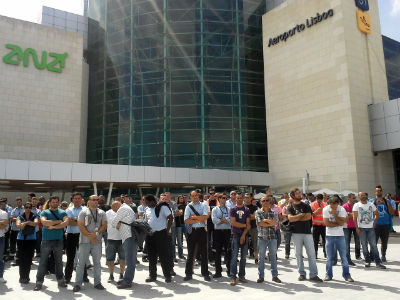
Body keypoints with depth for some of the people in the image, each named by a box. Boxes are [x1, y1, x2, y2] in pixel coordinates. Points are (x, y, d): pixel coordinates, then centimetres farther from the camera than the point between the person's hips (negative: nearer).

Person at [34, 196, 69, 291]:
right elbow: (44, 222, -16)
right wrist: (58, 221, -12)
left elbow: (66, 222, -9)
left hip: (59, 240, 2)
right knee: (43, 261, 1)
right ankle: (39, 281, 9)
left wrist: (53, 226, -14)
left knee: (59, 261, 10)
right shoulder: (44, 212, 3)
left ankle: (60, 280, 19)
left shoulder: (62, 212, 8)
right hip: (46, 240, -2)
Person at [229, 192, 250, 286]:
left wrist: (243, 235, -9)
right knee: (234, 256, -6)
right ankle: (233, 277, -3)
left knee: (243, 256, 7)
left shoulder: (247, 210, 9)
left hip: (244, 235, 3)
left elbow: (248, 225, 2)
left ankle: (242, 276, 16)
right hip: (235, 235, -3)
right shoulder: (232, 209, 3)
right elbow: (233, 223, -8)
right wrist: (244, 225, -3)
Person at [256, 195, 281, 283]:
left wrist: (265, 220, -11)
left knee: (273, 257, 8)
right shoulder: (258, 212, 3)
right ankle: (261, 276, 13)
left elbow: (276, 222, -9)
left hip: (272, 237, 2)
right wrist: (270, 223, -9)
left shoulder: (273, 212, 8)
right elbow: (259, 223, -11)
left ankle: (274, 275, 17)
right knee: (261, 257, 5)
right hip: (262, 237, -1)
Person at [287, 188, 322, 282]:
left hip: (307, 232, 1)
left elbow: (309, 217, -7)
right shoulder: (290, 207, 5)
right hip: (296, 233, -1)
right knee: (298, 254, 5)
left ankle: (313, 275, 3)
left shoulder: (306, 206, 8)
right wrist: (302, 215, -6)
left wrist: (296, 218, -6)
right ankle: (302, 273, 16)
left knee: (311, 254, -2)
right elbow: (290, 218, -11)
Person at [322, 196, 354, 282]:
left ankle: (346, 275, 12)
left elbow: (342, 223, -13)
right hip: (329, 235, 0)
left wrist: (334, 214, -18)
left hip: (340, 235, 0)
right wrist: (338, 223, -10)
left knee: (344, 256, 1)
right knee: (329, 257, 5)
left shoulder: (342, 209, -5)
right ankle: (328, 275, 16)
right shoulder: (325, 209, -6)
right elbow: (327, 223, -11)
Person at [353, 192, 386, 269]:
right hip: (361, 228, -2)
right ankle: (367, 261, 13)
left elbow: (377, 214, 16)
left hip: (370, 228, 2)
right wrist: (357, 228, -10)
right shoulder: (356, 205, -2)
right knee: (364, 245, 3)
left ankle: (378, 262, 3)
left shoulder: (371, 205, 7)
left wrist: (374, 223, 6)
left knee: (373, 245, -1)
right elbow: (354, 218, -5)